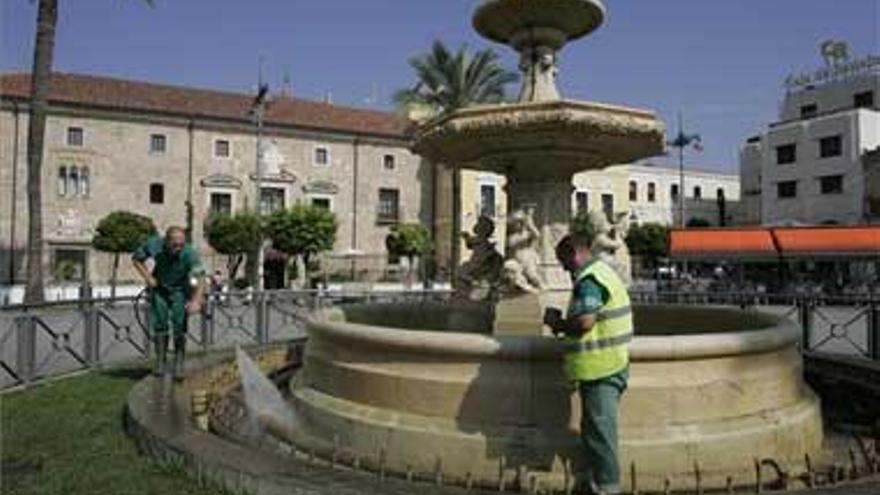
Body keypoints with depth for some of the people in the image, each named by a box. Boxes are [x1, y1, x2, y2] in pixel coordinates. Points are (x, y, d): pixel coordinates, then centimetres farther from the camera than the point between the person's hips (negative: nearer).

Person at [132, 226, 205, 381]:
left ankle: (178, 364, 5)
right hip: (159, 288, 2)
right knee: (159, 324, -2)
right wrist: (147, 277, -14)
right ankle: (161, 361, 13)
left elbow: (200, 278, -39)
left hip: (180, 290, -2)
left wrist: (196, 301, -52)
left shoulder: (189, 253, -32)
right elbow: (136, 259, -3)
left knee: (179, 326, -8)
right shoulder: (154, 245, -24)